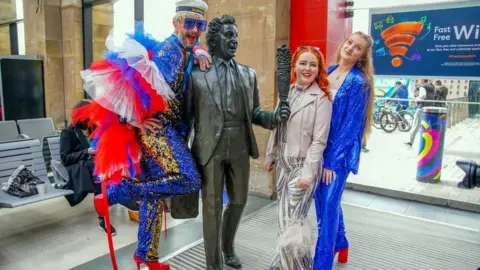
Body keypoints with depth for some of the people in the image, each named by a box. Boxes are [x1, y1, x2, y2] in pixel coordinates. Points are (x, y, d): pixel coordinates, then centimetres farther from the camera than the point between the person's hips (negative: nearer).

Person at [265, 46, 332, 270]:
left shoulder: (322, 99, -12)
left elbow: (319, 140, -14)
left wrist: (307, 174, -17)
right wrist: (270, 156, 14)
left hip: (303, 166, -6)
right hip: (283, 164, 6)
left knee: (292, 222, -4)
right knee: (286, 218, 14)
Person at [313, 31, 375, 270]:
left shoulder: (358, 82, -11)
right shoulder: (328, 72, 7)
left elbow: (350, 125, -14)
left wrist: (332, 160, -15)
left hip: (340, 152, -6)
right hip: (318, 147, 7)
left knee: (329, 205, -2)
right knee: (323, 200, 18)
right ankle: (340, 244, 42)